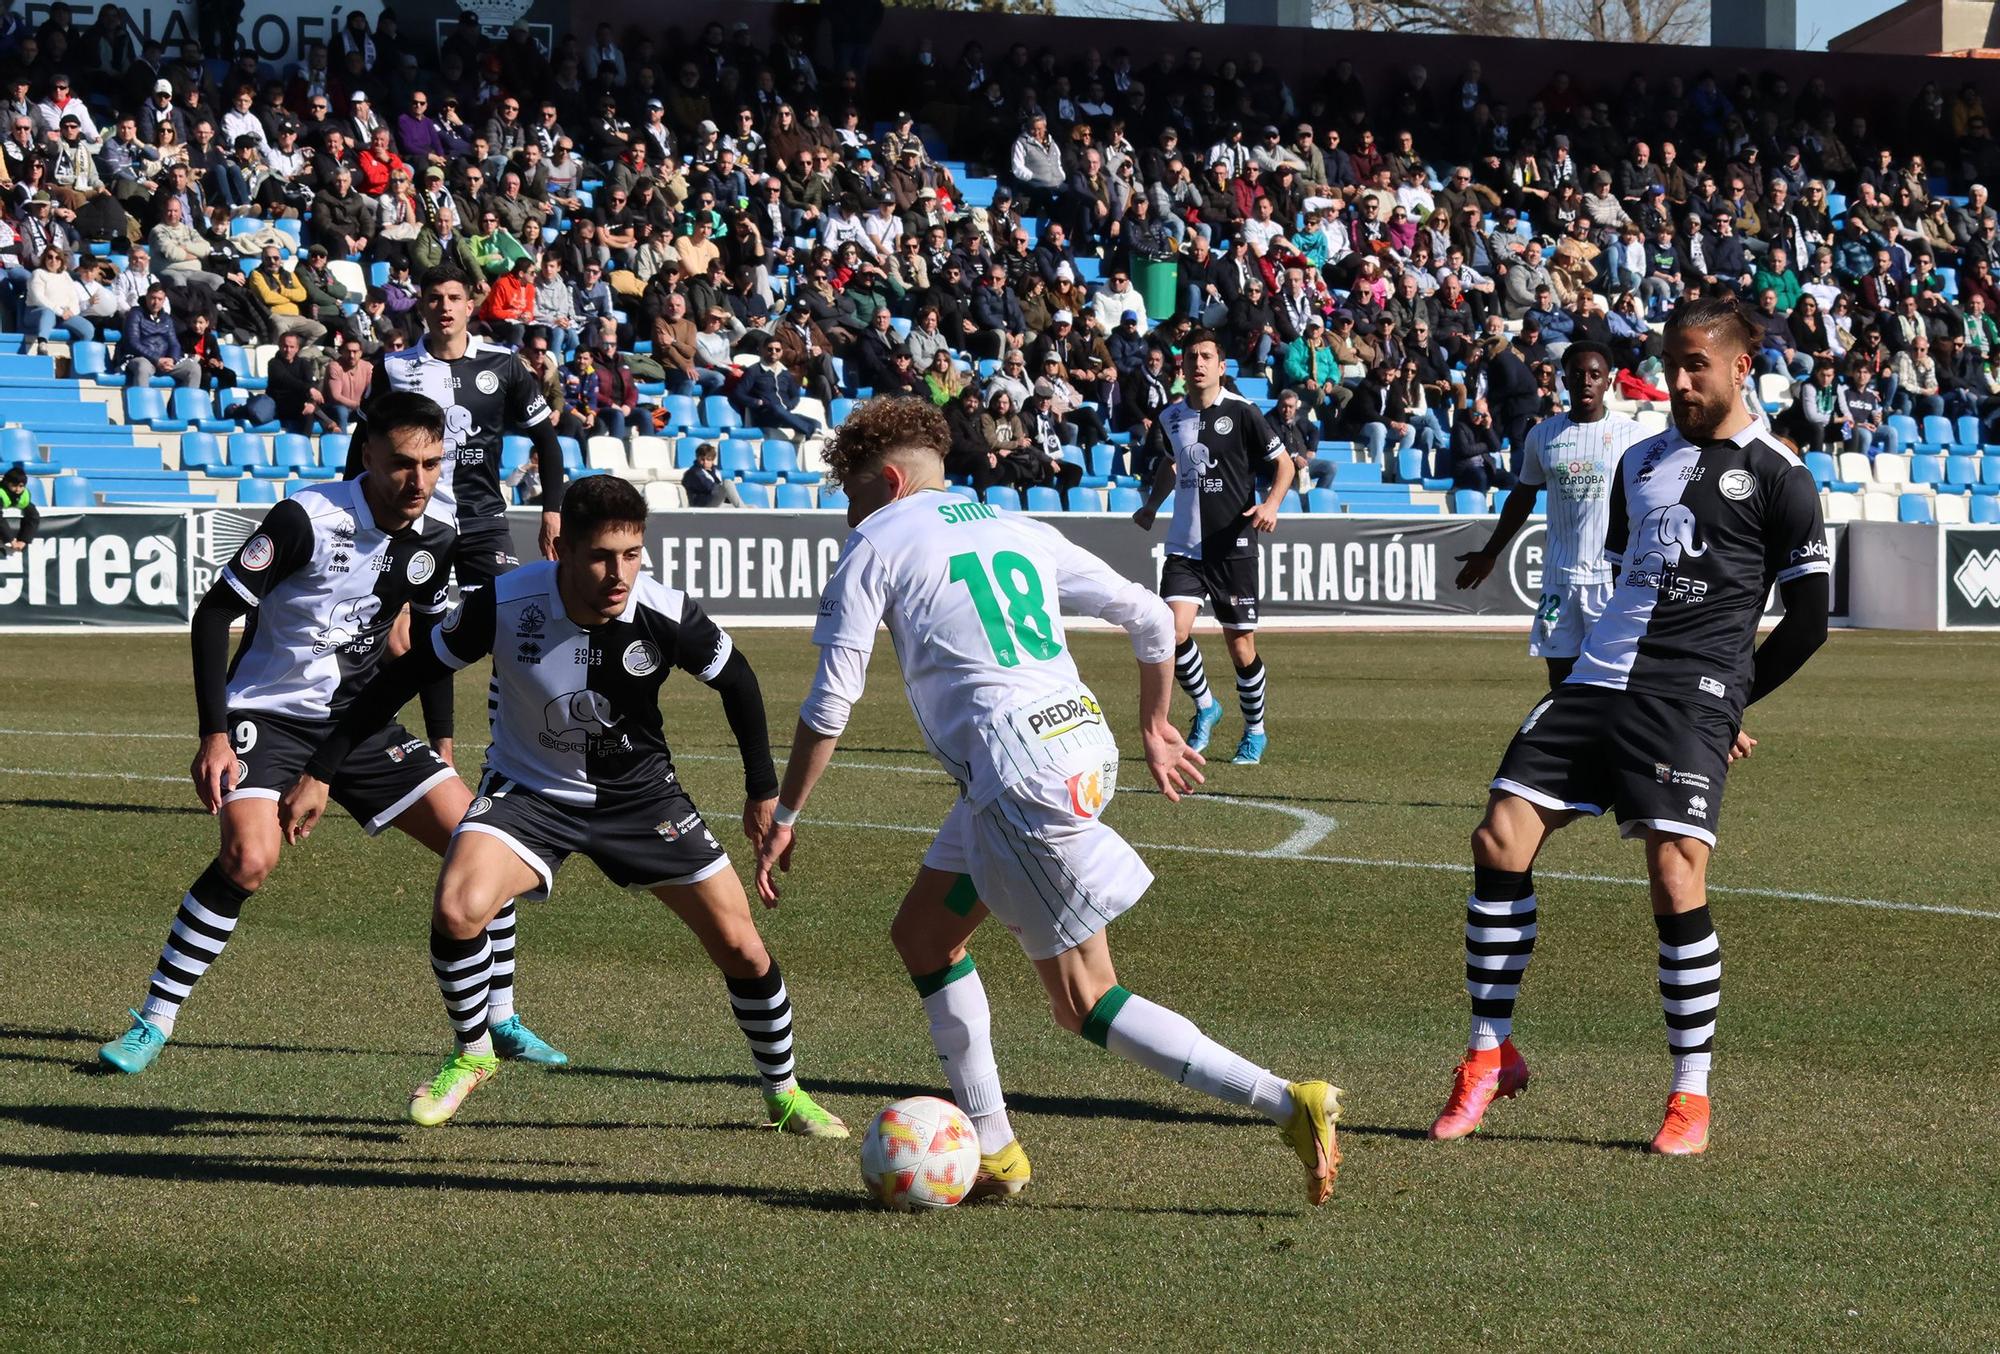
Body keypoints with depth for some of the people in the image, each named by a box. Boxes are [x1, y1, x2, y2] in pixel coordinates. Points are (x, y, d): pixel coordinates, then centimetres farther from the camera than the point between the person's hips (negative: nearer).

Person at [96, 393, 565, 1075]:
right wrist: (214, 735, -22)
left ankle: (498, 1020, 13)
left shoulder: (436, 535, -3)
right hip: (269, 712, -6)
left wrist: (441, 742, 16)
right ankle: (153, 1023, -14)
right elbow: (214, 613, -18)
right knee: (249, 858, -29)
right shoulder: (309, 518, -22)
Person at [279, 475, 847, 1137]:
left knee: (741, 947, -1)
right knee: (456, 908, -28)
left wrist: (764, 791, 3)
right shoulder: (504, 604, -27)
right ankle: (471, 1056, 1)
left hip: (639, 791, 1)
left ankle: (784, 1092, 26)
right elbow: (405, 677, -13)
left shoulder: (667, 615, -24)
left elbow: (736, 679, -2)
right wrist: (319, 773, -12)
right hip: (530, 787, -1)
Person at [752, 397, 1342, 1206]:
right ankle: (991, 1149, 19)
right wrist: (1155, 727, 35)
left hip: (1019, 773, -8)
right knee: (922, 935, 20)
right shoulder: (1019, 531, 20)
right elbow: (1149, 617, 22)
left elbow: (831, 702, -1)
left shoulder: (876, 547, 3)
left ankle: (1291, 1106, -12)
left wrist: (784, 819, 6)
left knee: (1082, 1003, -4)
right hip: (1081, 736, 8)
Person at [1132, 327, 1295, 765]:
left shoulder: (1240, 412, -7)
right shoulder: (1169, 418, 6)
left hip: (1233, 545, -3)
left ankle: (1255, 731, 24)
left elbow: (1284, 464, 0)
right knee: (1174, 630, -15)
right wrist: (1151, 506, 8)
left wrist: (1271, 503, -18)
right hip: (1184, 545, 3)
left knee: (1241, 646, 2)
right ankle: (1205, 707, 11)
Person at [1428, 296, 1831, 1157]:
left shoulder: (1776, 476, 0)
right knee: (1500, 839, -6)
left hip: (1691, 700, -6)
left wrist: (1726, 699, 6)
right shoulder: (1640, 462, 19)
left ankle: (1692, 1093, -2)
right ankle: (1491, 1053, 5)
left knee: (1676, 880, -15)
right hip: (1599, 678, 6)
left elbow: (1808, 618, 2)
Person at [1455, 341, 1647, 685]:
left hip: (1616, 576, -3)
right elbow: (1523, 498, 21)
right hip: (1559, 576, 3)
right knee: (1560, 674, 3)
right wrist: (1489, 554, 25)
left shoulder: (1631, 433, -2)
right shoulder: (1542, 435, 8)